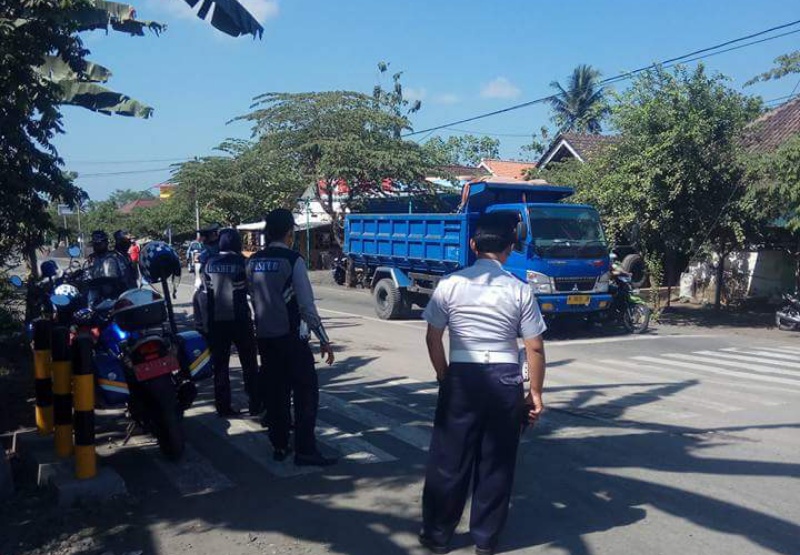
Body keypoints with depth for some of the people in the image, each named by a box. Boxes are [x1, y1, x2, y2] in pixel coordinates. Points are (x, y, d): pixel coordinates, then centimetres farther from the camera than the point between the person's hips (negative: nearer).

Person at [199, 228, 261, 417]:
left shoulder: (209, 263, 2)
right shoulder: (241, 261, -8)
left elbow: (205, 292, 5)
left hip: (215, 320, 3)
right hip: (239, 318, -3)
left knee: (220, 364, 10)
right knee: (249, 363, 9)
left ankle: (223, 406, 12)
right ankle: (256, 403, 11)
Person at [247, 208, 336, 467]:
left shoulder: (253, 262, 5)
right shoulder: (293, 260, -13)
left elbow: (255, 298, 7)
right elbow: (307, 305, -15)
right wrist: (324, 340, -10)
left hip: (264, 337, 6)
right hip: (291, 338, -6)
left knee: (275, 392, 14)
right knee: (306, 392, 2)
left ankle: (279, 446, 23)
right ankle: (305, 450, 2)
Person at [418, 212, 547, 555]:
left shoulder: (450, 285, -3)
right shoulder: (520, 290, -4)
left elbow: (433, 339, 0)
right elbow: (534, 349, -3)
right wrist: (535, 393, 8)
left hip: (462, 377, 0)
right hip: (505, 380, 0)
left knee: (449, 458, 12)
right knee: (497, 461, 14)